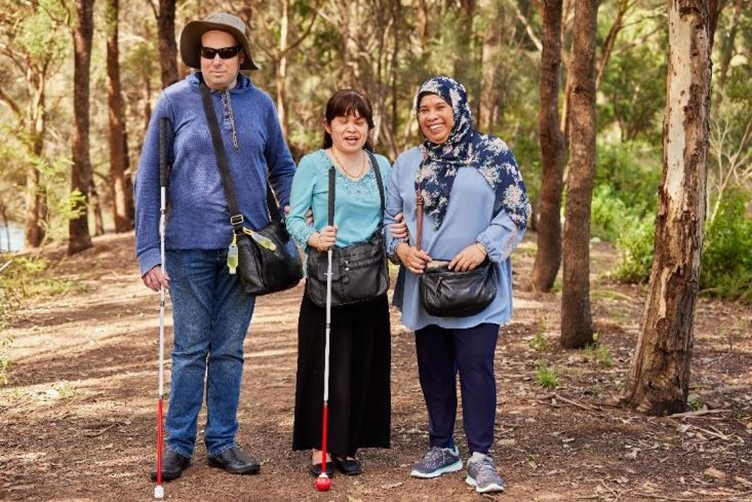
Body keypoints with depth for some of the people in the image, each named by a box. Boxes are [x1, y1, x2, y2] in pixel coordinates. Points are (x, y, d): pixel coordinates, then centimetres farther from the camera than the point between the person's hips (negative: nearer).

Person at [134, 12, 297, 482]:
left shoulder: (260, 104, 4)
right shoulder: (175, 101, -3)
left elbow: (281, 167, 15)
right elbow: (149, 179, -3)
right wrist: (148, 252, -8)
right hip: (190, 246, -2)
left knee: (230, 350, 11)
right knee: (190, 351, 5)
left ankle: (223, 441, 21)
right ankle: (179, 443, 17)